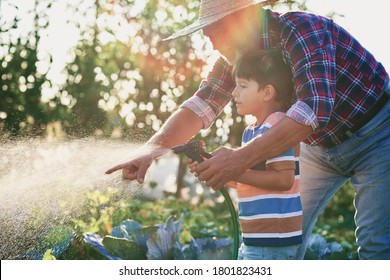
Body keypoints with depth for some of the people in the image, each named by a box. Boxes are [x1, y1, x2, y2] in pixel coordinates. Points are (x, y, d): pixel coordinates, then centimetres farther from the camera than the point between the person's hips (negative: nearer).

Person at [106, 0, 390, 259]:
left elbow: (315, 108, -41)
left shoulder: (299, 28, -29)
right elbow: (199, 106, -9)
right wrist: (150, 151, -24)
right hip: (319, 145, 7)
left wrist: (241, 158, -45)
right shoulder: (235, 55, -6)